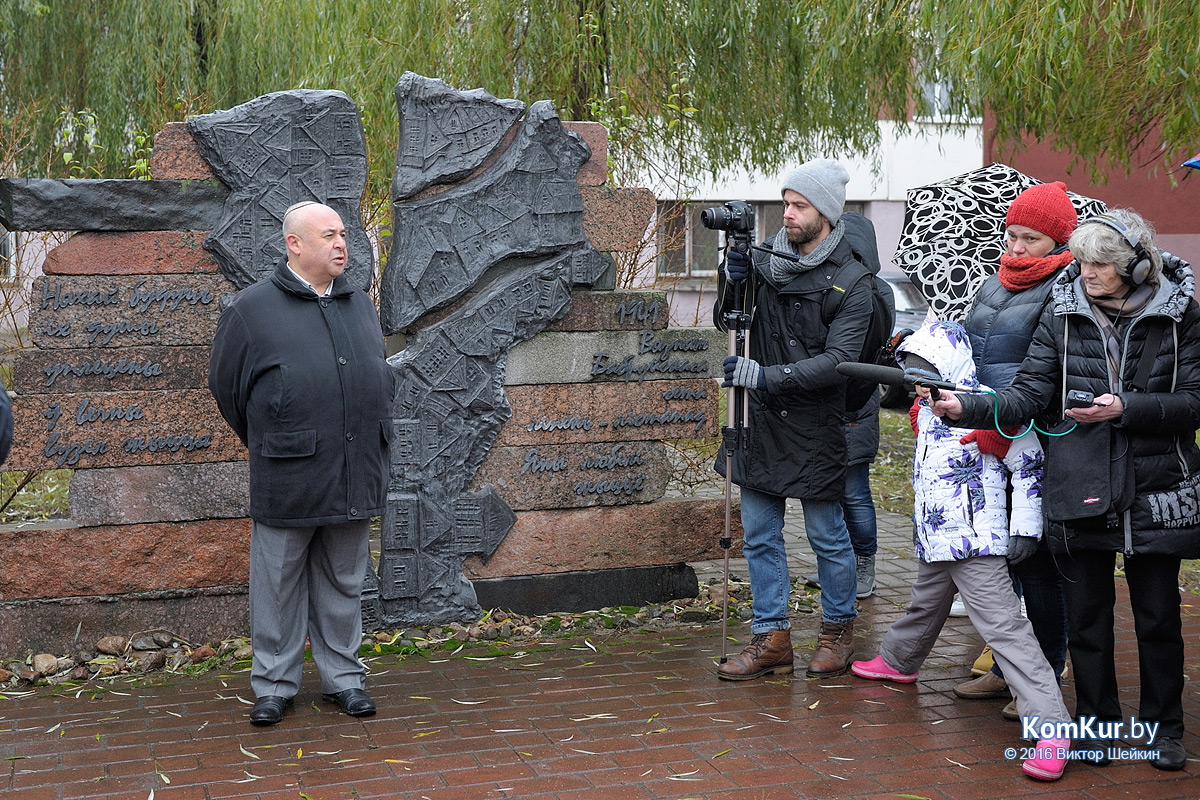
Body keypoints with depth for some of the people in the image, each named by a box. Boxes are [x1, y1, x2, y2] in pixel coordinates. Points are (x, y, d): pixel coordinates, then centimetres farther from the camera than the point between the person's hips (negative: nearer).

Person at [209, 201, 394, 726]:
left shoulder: (360, 305, 12)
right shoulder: (253, 308, -3)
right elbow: (225, 384, 6)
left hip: (353, 479, 4)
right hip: (286, 482, -4)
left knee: (343, 584, 13)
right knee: (280, 586, 6)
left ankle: (343, 677, 25)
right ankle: (274, 683, 19)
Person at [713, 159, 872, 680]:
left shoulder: (851, 281, -10)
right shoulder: (767, 257, 4)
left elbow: (838, 360, -18)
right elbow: (724, 321, 9)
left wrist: (767, 376, -25)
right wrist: (733, 280, -11)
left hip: (814, 427, -5)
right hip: (760, 421, 5)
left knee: (826, 536, 7)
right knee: (759, 536, 9)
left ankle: (838, 633, 25)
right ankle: (771, 639, 19)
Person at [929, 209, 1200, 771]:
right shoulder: (1063, 314, 0)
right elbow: (1029, 395, -7)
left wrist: (1124, 407, -18)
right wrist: (968, 407, -23)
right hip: (1080, 491, 1)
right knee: (1087, 614, 9)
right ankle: (1098, 721, 26)